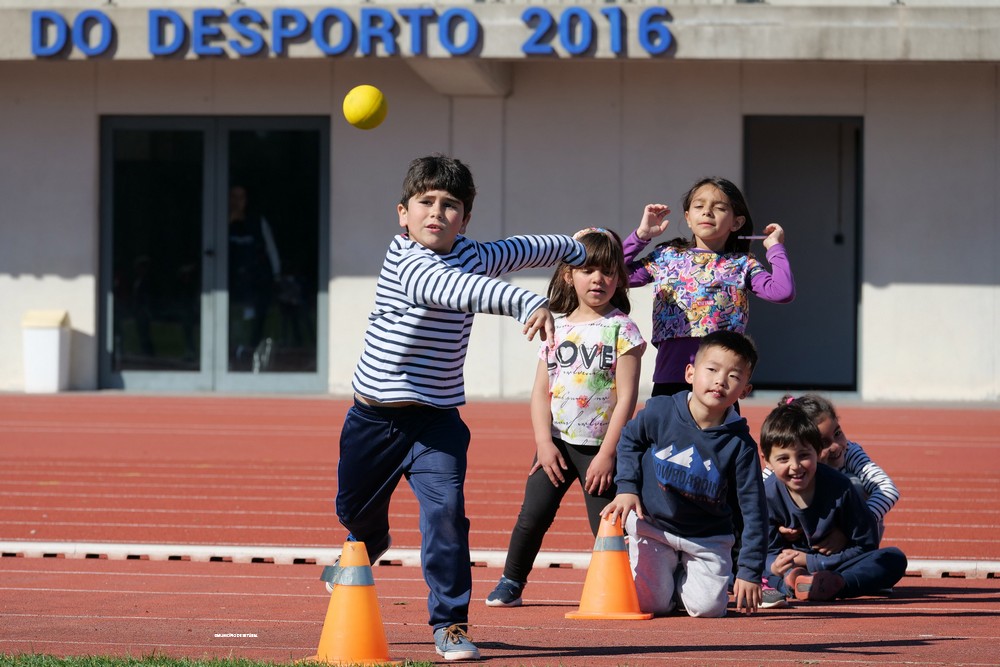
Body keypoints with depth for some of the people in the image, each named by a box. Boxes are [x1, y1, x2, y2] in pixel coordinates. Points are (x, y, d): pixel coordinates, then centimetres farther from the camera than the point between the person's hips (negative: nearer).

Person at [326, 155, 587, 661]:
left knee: (446, 509, -20)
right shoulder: (403, 259, -20)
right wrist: (524, 302, -54)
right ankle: (369, 544, 58)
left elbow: (523, 250, 20)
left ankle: (450, 623, -13)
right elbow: (453, 288, -40)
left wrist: (574, 251, 37)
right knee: (355, 508, 21)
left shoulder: (476, 256, -2)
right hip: (373, 418, -2)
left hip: (436, 420, 2)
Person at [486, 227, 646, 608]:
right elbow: (541, 391, 7)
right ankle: (511, 583, 14)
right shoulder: (555, 328, 8)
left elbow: (627, 396, -9)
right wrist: (544, 443, -5)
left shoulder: (621, 330, -5)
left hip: (600, 446, -3)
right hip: (557, 442, 3)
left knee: (605, 524, -3)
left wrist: (608, 453, -13)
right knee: (533, 516, 0)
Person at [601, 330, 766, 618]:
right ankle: (662, 576, 27)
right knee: (650, 603, -9)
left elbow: (753, 511, -13)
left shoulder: (740, 445, -19)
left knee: (709, 608, -11)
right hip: (653, 526, 0)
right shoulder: (660, 411, -17)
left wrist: (750, 572, -16)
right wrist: (627, 487, -8)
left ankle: (681, 580, 23)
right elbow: (629, 440, 6)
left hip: (707, 539, 0)